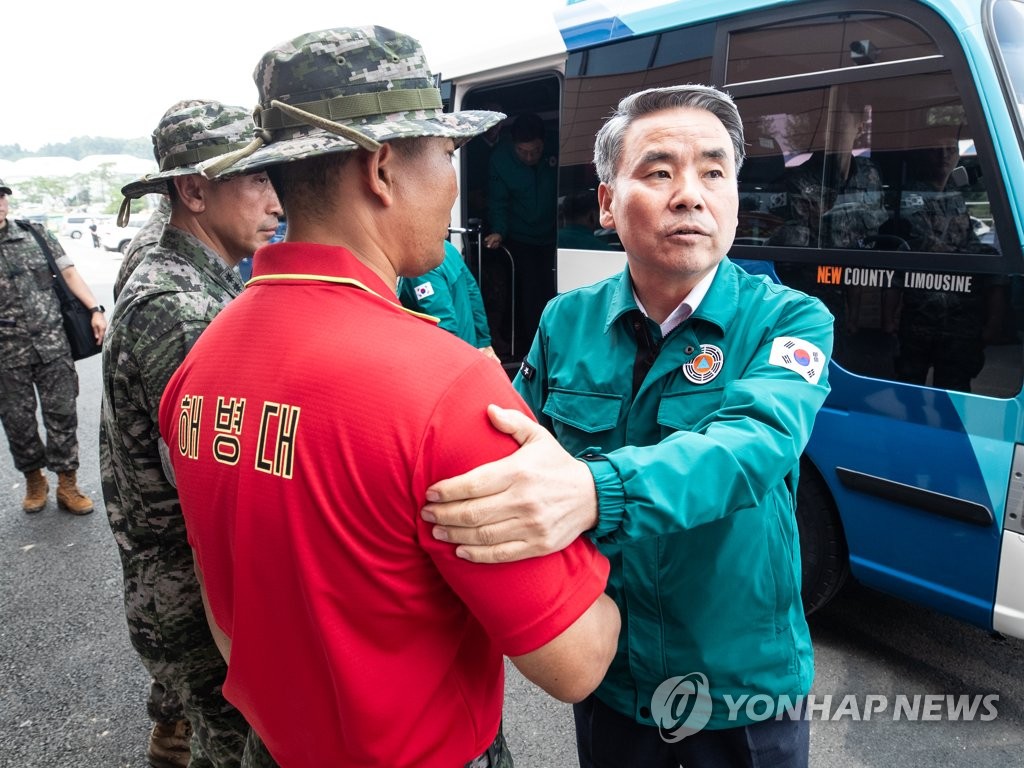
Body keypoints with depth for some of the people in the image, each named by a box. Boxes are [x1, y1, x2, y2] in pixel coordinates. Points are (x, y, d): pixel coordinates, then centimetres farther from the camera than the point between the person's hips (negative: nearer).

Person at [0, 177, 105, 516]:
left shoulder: (35, 233, 6)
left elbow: (69, 273, 3)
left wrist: (95, 309, -9)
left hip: (53, 345, 1)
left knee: (62, 414, 4)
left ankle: (67, 485, 15)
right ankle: (34, 481, 30)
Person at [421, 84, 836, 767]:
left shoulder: (790, 320, -14)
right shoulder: (566, 322, -4)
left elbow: (755, 442, -33)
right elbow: (520, 453, 0)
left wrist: (593, 493, -51)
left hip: (744, 681, -2)